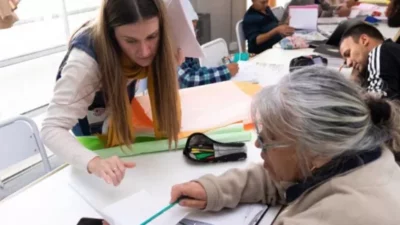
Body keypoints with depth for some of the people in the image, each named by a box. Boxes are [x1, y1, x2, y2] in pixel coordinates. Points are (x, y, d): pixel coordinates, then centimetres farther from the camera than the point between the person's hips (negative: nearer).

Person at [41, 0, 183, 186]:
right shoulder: (85, 60, -43)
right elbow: (52, 130, -46)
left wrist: (170, 67, -34)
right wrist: (94, 162, -63)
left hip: (123, 103, 3)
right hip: (90, 119, -3)